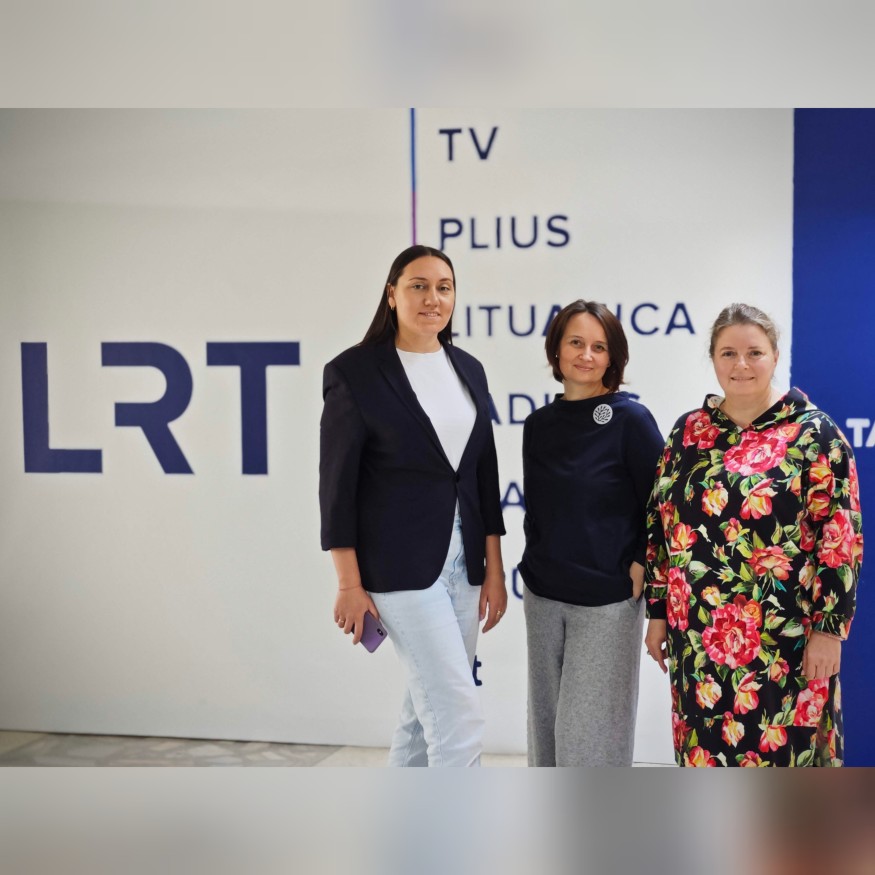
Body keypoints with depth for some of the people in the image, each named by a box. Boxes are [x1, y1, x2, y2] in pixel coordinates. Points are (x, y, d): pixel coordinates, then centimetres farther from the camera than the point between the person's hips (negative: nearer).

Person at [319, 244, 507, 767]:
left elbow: (485, 474, 12)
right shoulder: (355, 371, -8)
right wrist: (349, 585, -10)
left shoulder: (468, 369, 10)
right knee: (459, 718, -9)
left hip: (463, 560, 6)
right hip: (400, 564, -6)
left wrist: (494, 568, 9)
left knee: (429, 708, 14)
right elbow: (337, 484, -8)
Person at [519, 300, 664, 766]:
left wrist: (641, 566, -9)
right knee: (546, 718, 13)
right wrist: (539, 569, 8)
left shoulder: (630, 419, -10)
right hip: (542, 596, 5)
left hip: (607, 599, -5)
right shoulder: (538, 425, 5)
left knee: (591, 726, 0)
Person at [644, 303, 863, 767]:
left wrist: (829, 628, -11)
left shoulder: (815, 433, -5)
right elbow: (660, 524, 10)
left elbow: (842, 536, -7)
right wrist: (657, 612, 9)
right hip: (699, 634, 4)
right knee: (707, 753, 12)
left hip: (785, 637, -4)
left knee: (782, 755, 4)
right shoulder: (689, 432, 7)